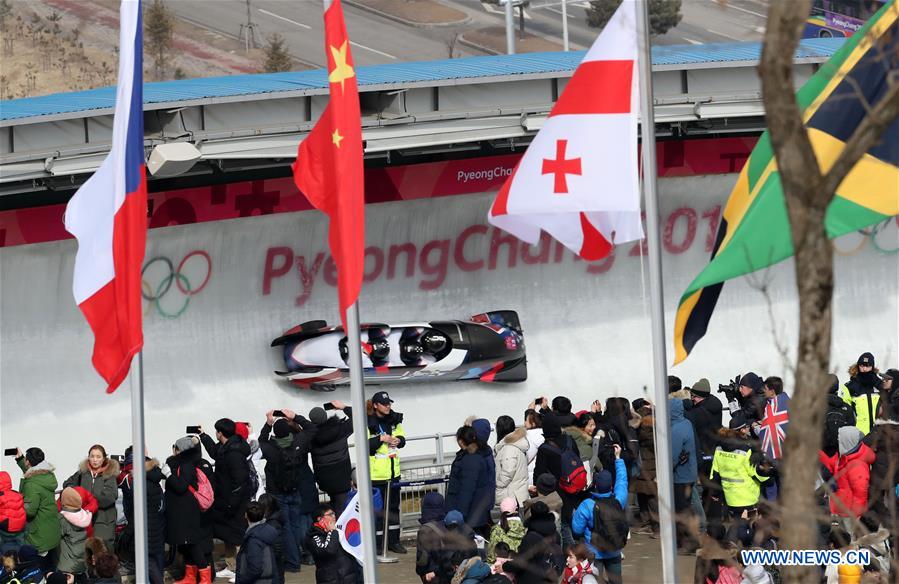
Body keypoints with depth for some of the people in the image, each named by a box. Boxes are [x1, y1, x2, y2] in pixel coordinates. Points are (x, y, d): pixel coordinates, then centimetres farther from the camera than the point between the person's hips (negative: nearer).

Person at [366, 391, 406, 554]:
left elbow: (402, 438, 18)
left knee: (393, 507, 15)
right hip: (376, 474, -6)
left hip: (393, 472, 7)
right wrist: (380, 439, -25)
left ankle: (393, 541, 25)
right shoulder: (369, 423, -14)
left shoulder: (394, 420, 5)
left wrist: (399, 440, -4)